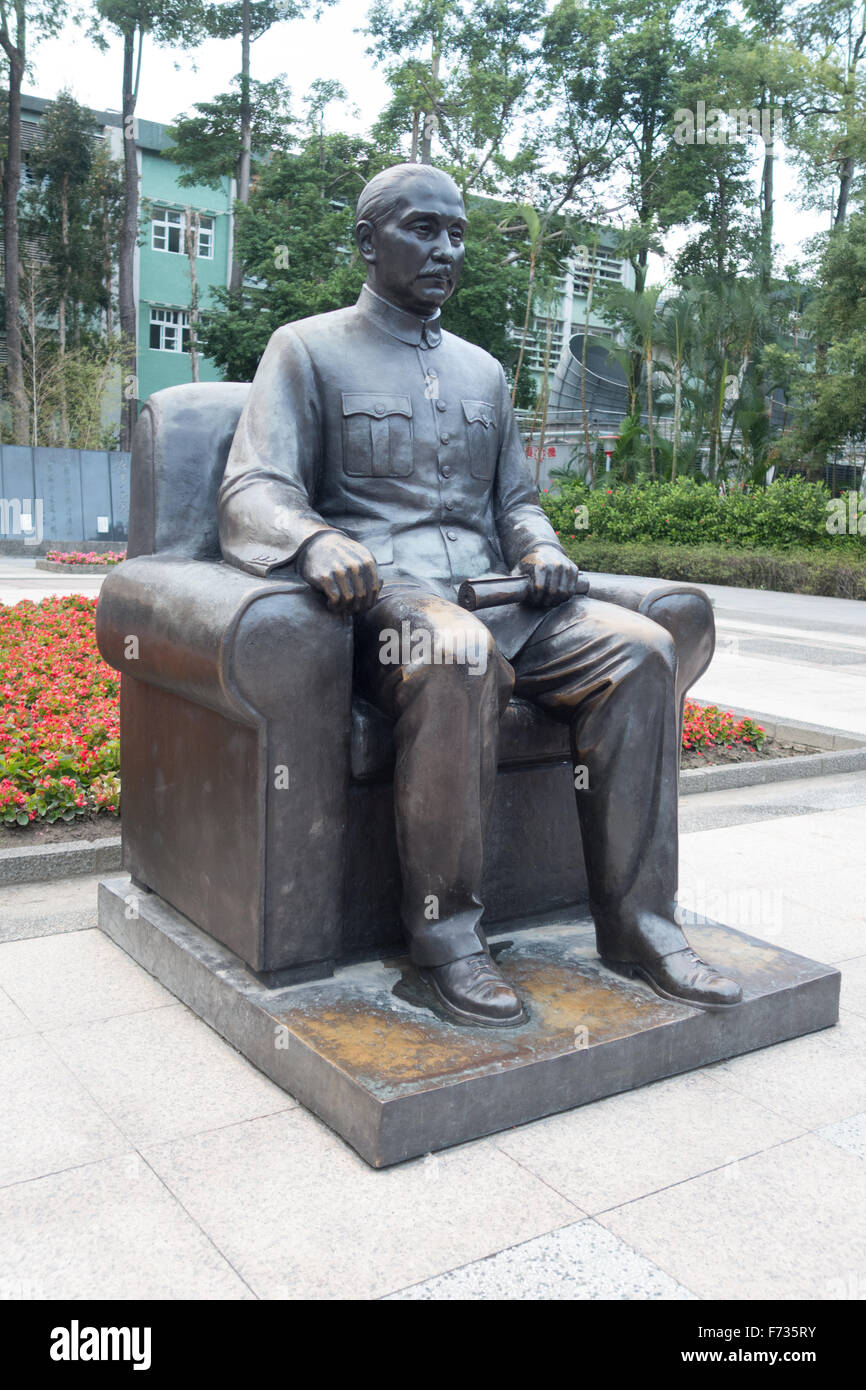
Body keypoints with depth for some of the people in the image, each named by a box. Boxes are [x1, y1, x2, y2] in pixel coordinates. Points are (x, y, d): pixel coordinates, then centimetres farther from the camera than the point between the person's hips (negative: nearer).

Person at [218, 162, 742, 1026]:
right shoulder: (308, 350, 8)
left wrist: (540, 550, 3)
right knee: (460, 653, -39)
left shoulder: (482, 371, 25)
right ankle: (443, 931, -26)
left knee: (638, 647, -19)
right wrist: (316, 540, -28)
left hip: (487, 596, 6)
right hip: (376, 597, -5)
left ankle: (637, 921, -15)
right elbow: (250, 495, -4)